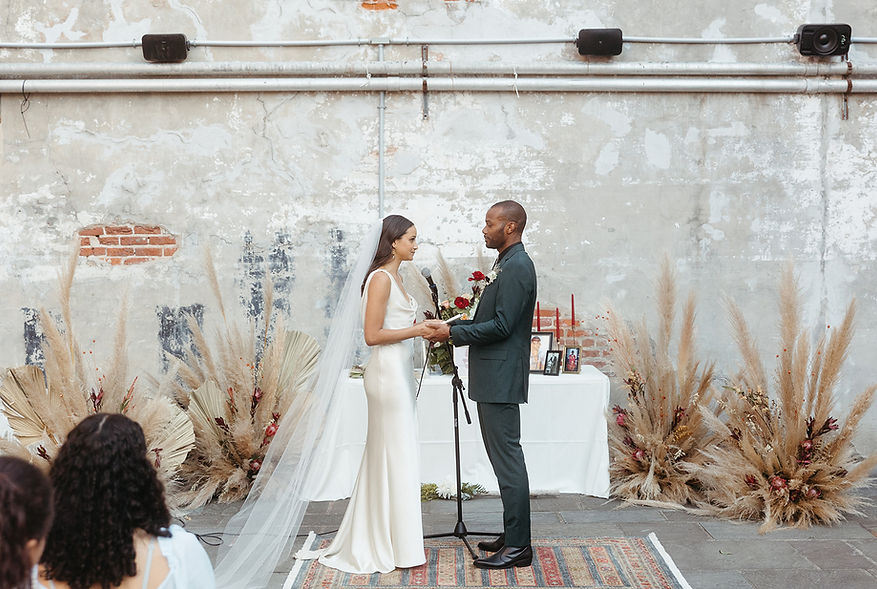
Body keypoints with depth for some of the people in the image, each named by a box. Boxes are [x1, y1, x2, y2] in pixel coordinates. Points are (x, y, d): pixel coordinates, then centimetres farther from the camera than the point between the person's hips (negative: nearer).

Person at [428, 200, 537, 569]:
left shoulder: (516, 267, -16)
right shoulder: (509, 264, 17)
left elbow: (501, 325, -21)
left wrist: (452, 333, -15)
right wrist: (450, 327, 12)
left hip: (501, 379, -11)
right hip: (494, 378, 11)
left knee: (508, 459, -6)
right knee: (505, 458, 14)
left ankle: (518, 546, 0)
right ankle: (513, 535, 23)